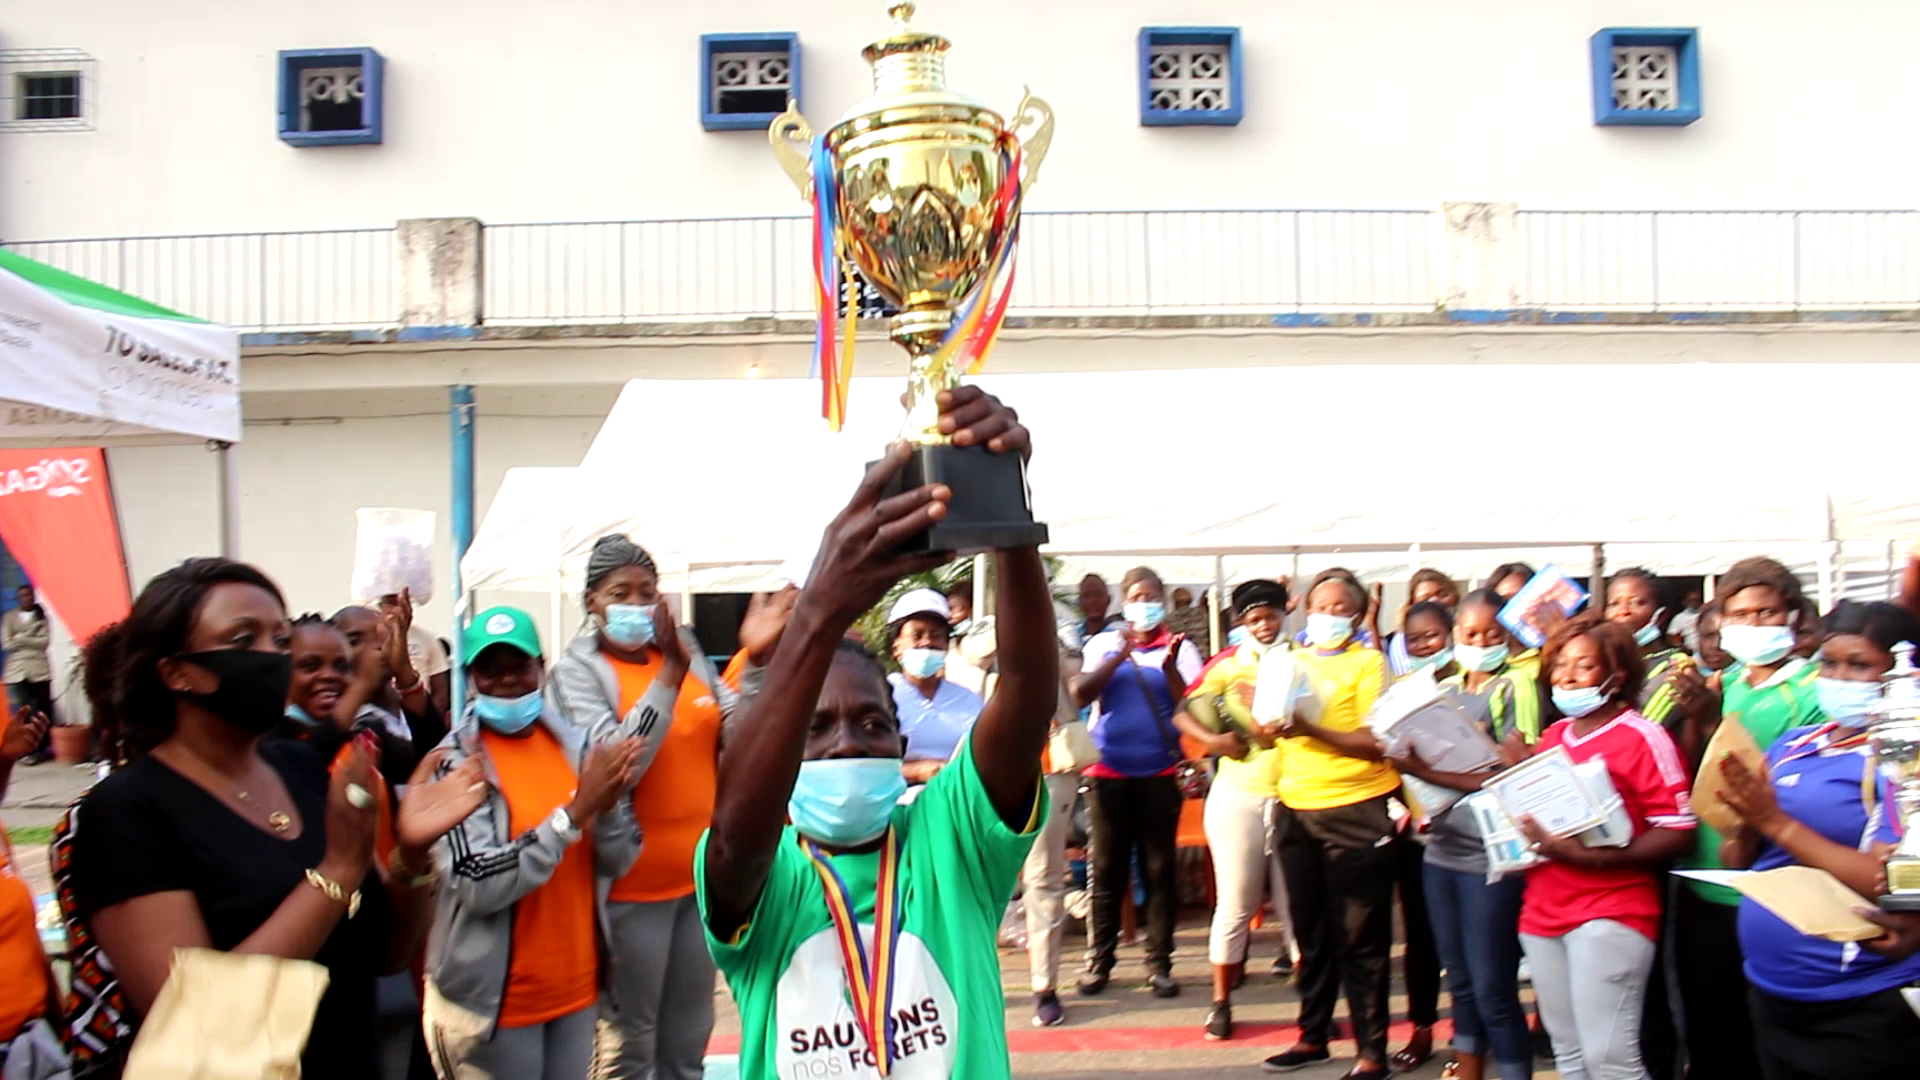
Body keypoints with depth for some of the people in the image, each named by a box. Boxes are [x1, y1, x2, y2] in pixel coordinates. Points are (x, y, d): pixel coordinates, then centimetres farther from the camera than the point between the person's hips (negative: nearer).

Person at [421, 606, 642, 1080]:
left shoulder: (576, 744, 1)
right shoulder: (455, 760, -13)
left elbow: (618, 862, 1)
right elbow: (479, 886, -21)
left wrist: (608, 804, -19)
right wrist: (575, 811, -26)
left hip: (577, 988, 4)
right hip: (493, 999, -4)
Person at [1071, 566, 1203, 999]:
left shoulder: (1180, 648, 5)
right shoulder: (1103, 644, 6)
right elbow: (1079, 692, -8)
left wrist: (1170, 667, -22)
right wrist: (1121, 655, -18)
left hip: (1160, 773, 0)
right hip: (1108, 772, 0)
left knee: (1159, 868, 3)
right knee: (1108, 868, 3)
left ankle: (1160, 963, 10)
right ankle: (1099, 959, 12)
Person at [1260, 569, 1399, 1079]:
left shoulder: (1368, 661, -4)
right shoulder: (1291, 661, 12)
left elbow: (1376, 742, -14)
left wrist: (1310, 729, -25)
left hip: (1356, 809, -5)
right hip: (1298, 808, 5)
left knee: (1360, 939, 0)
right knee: (1310, 933, 15)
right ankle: (1312, 1036, 27)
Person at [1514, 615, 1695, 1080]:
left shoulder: (1641, 736, -8)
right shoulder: (1552, 736, 14)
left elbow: (1676, 832, -14)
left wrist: (1593, 856, -23)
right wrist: (1527, 833, 4)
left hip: (1611, 912, -7)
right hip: (1543, 910, 7)